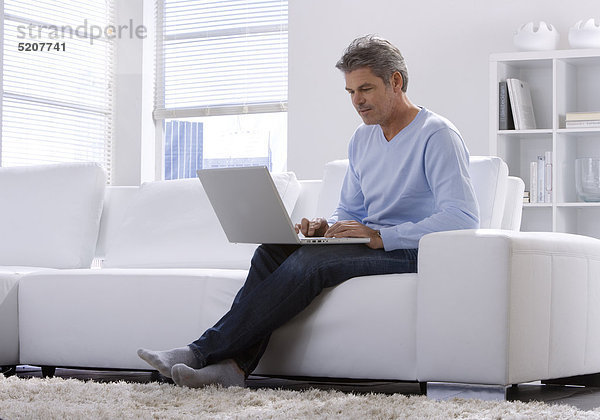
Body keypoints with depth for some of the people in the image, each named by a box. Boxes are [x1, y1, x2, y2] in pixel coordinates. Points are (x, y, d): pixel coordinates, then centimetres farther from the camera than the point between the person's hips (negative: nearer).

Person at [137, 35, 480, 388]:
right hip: (373, 244, 8)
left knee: (310, 262, -29)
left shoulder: (437, 136, -9)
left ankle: (202, 352, -28)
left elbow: (464, 218, -21)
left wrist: (379, 236, -25)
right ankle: (235, 365, -30)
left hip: (413, 252, -8)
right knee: (273, 250, -16)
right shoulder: (363, 139, 16)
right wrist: (325, 227, -2)